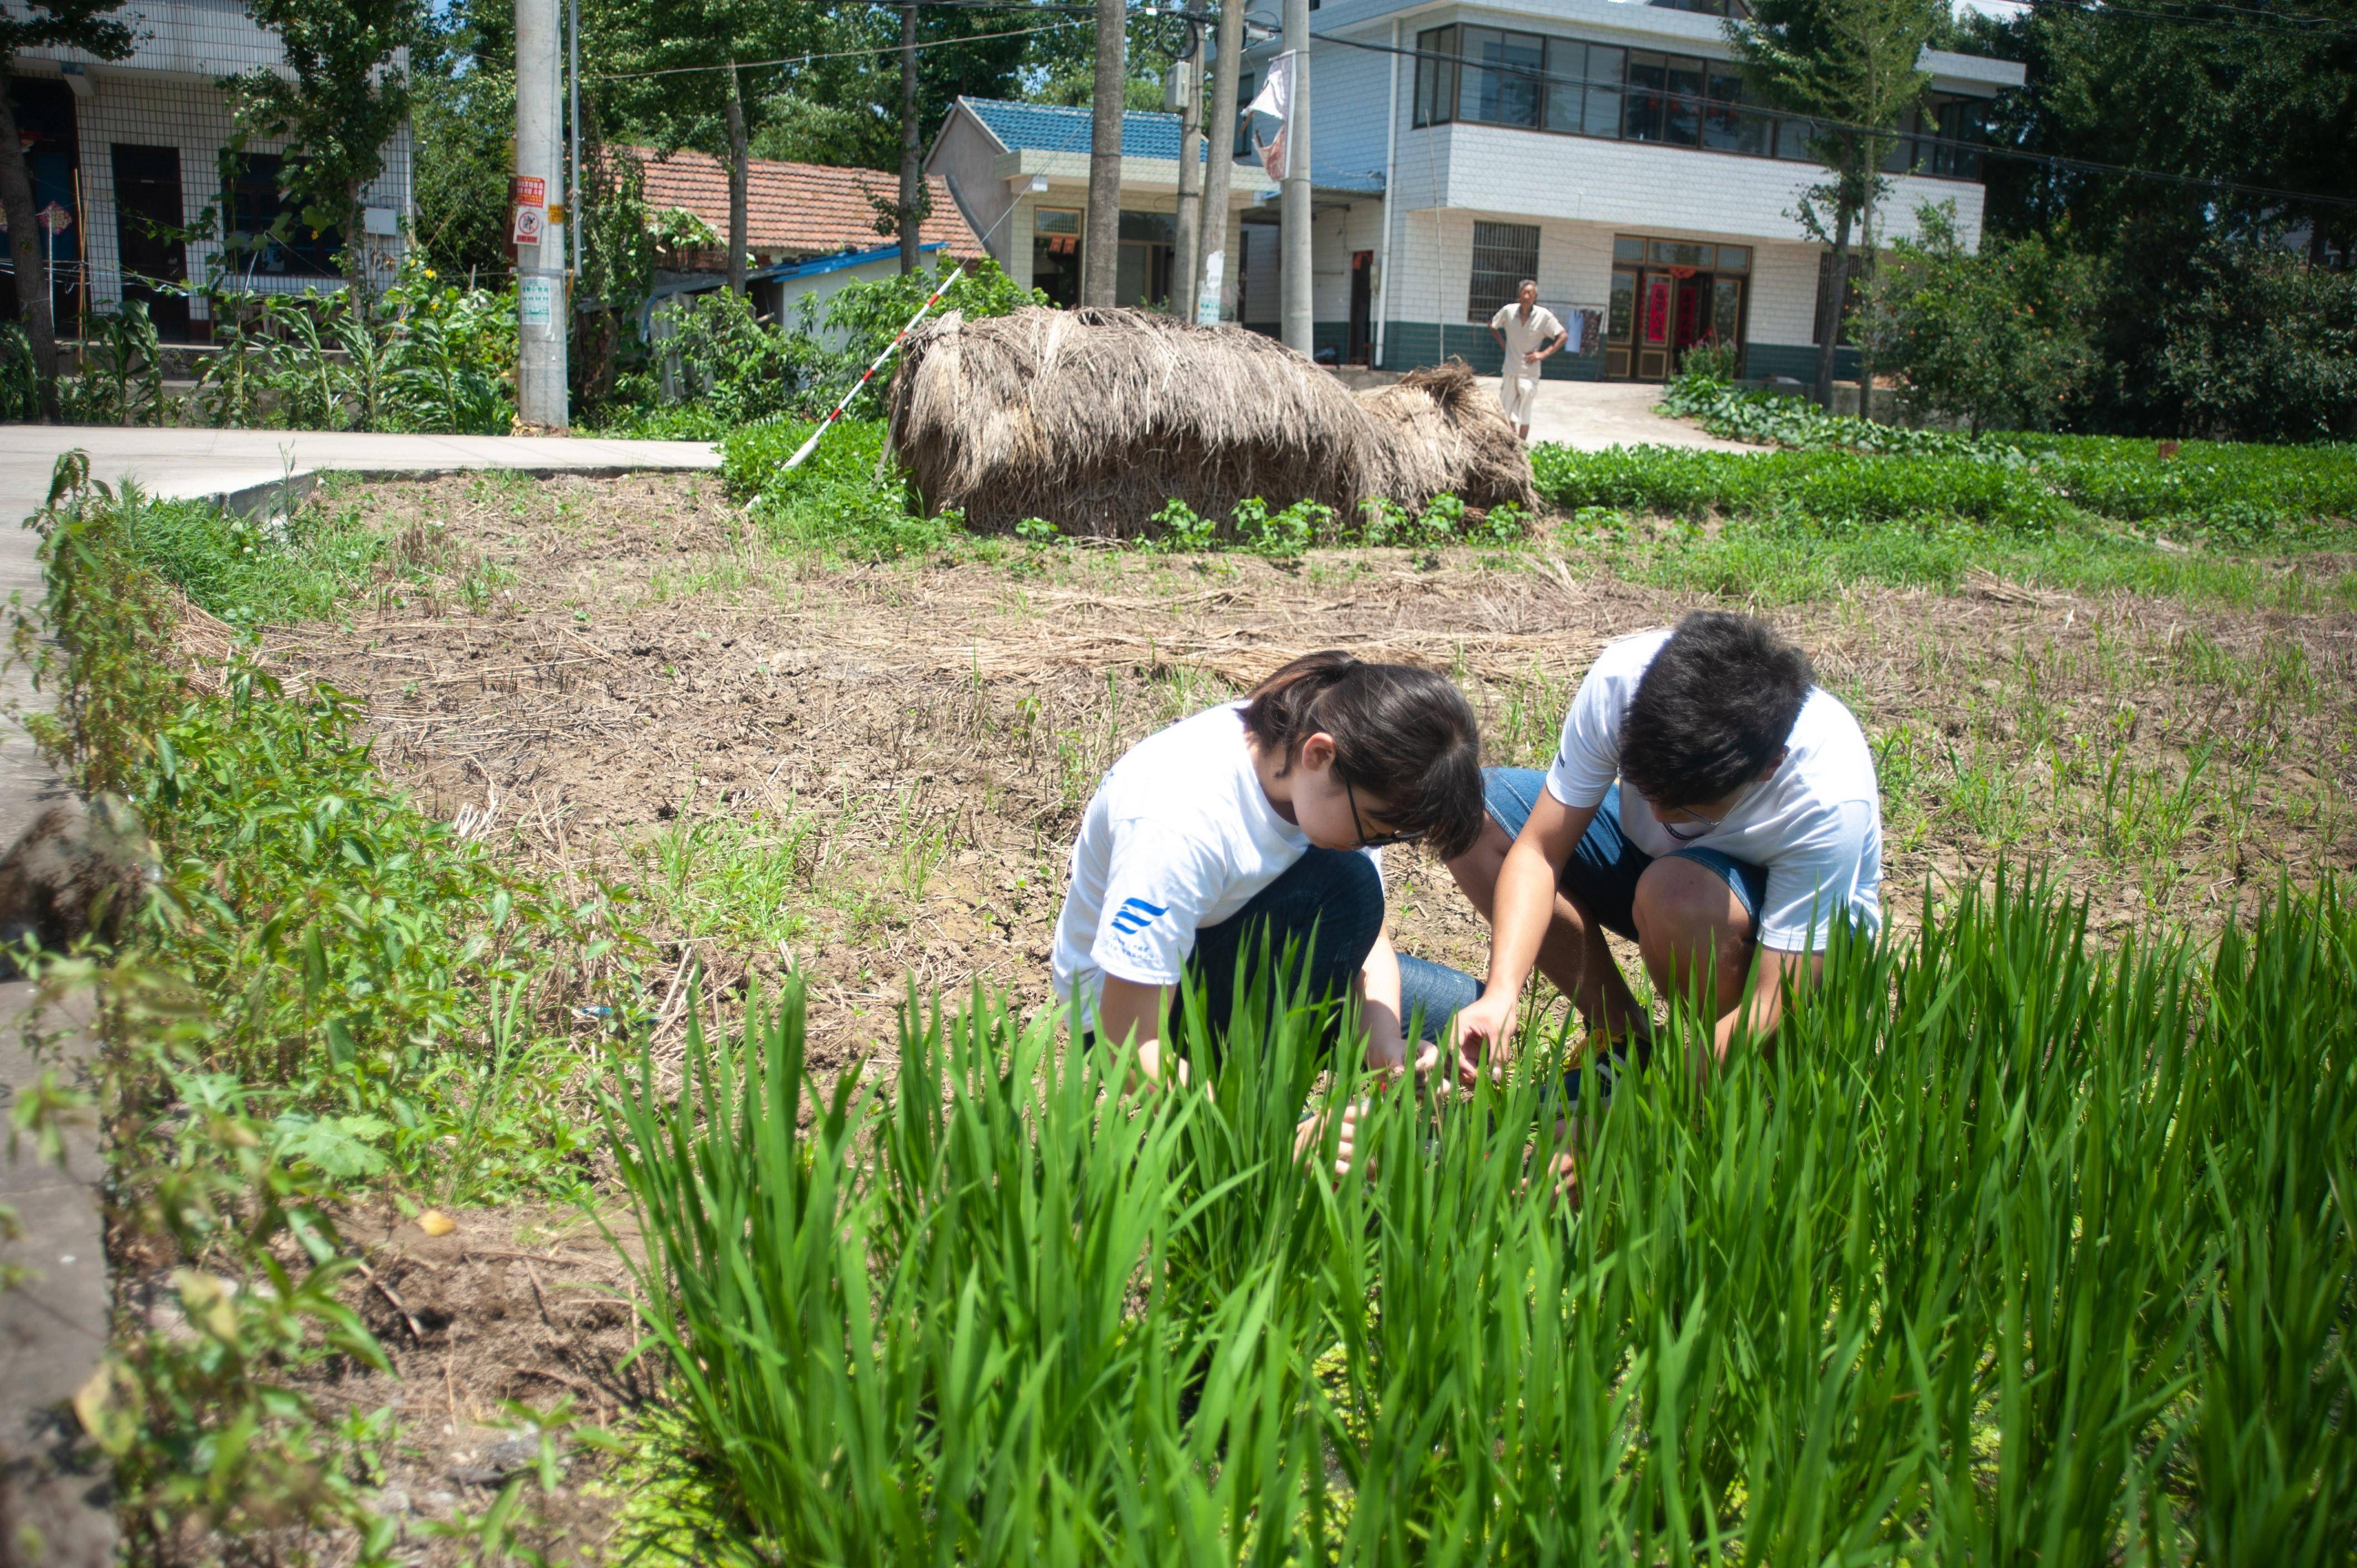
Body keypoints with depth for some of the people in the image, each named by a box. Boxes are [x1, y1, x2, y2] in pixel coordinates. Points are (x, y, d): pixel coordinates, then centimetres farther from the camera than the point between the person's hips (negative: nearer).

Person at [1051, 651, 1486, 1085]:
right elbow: (1129, 1048, -35)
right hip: (1123, 1006, -7)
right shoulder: (1179, 819, -36)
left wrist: (1385, 1042, -24)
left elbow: (1368, 932, -4)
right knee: (1344, 884, -29)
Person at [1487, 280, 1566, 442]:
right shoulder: (1508, 311, -4)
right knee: (1506, 410, 9)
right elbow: (1492, 326, 15)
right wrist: (1502, 343, 6)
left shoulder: (1544, 316, -10)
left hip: (1530, 372, -3)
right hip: (1509, 369, 3)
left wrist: (1544, 354, -10)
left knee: (1524, 414, -1)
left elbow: (1562, 336, -4)